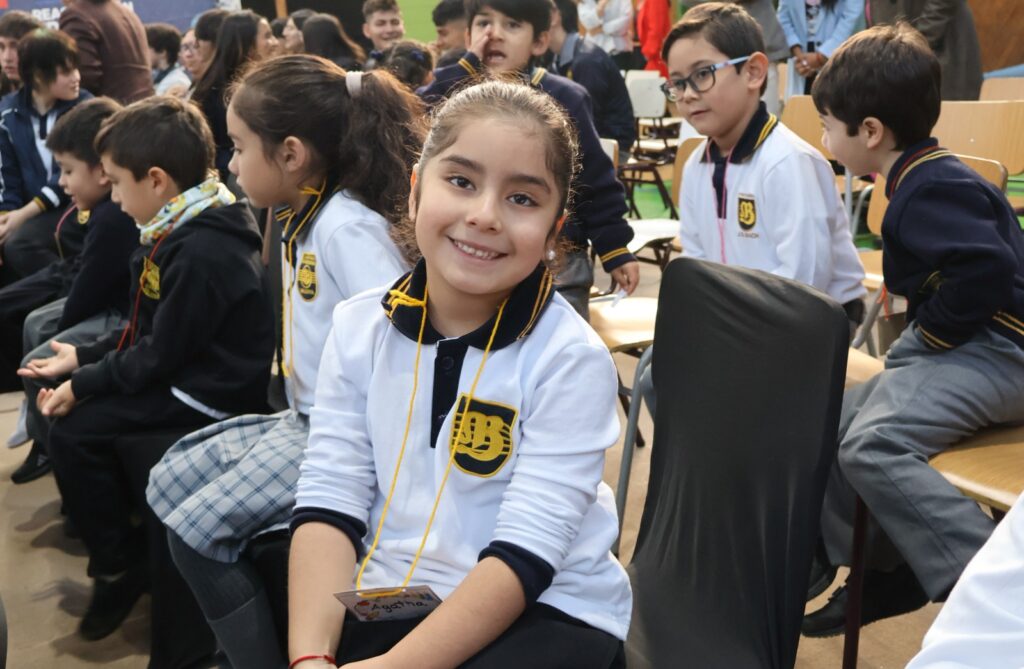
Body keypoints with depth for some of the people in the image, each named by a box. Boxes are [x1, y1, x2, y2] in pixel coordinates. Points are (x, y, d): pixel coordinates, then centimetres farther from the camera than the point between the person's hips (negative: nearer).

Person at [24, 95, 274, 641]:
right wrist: (83, 358, 12)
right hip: (181, 369, 11)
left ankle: (120, 568, 5)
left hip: (209, 394, -10)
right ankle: (107, 528, 26)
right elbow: (147, 330, 15)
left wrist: (83, 385, -12)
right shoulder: (185, 232, 7)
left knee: (73, 430, -11)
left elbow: (160, 356, -22)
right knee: (71, 404, 13)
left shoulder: (202, 253, -26)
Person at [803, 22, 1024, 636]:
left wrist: (934, 329, -17)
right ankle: (887, 572, 26)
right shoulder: (927, 179, 14)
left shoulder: (929, 189, -19)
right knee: (833, 426, 13)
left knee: (871, 445, -29)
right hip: (956, 347, 11)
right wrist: (925, 333, 10)